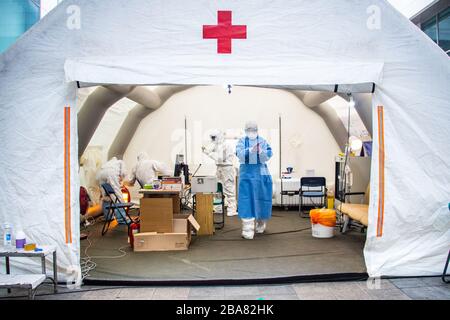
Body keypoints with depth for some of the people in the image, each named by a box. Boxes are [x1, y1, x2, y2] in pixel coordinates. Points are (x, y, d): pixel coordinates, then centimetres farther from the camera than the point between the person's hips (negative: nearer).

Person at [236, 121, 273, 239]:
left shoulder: (263, 141, 6)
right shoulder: (242, 141, 4)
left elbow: (269, 155, -6)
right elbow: (240, 154, -13)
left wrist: (261, 151, -27)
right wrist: (251, 150, -29)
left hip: (261, 173, 1)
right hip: (247, 174, -1)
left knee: (261, 199, 8)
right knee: (247, 201, -7)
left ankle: (261, 224, 31)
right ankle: (248, 230, -6)